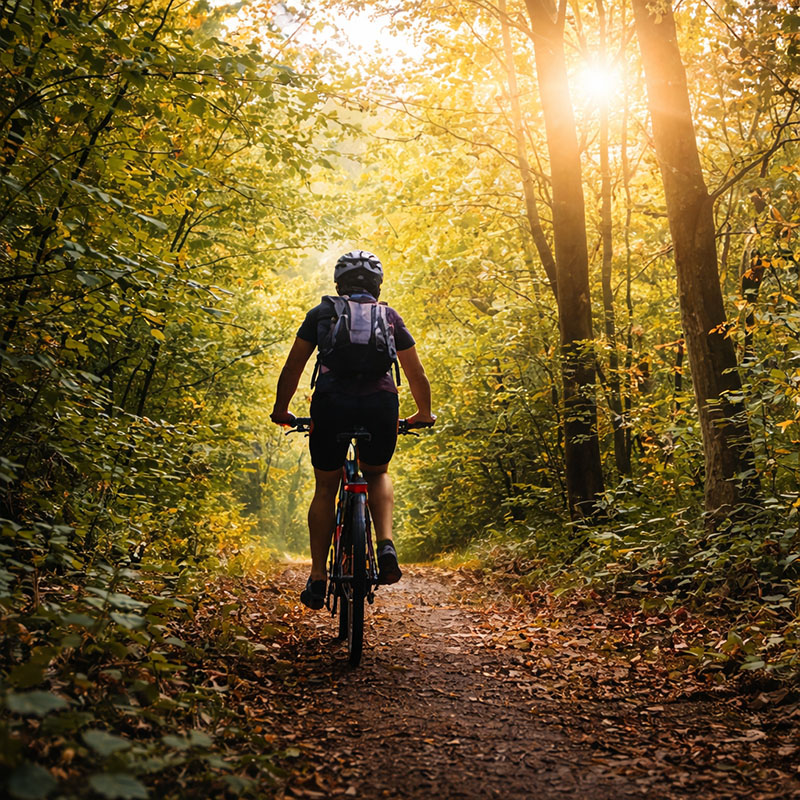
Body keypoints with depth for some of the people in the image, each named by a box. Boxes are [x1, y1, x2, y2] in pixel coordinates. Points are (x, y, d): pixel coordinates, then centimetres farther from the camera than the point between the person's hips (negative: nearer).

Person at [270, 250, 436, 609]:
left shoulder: (321, 314, 22)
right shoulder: (390, 317, 24)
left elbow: (292, 368, 23)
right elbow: (416, 374, 27)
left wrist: (281, 410, 36)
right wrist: (424, 414, 41)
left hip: (331, 402, 0)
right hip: (380, 402, 1)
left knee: (325, 489, 18)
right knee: (377, 475, 27)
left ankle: (317, 577, 14)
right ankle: (386, 544, 4)